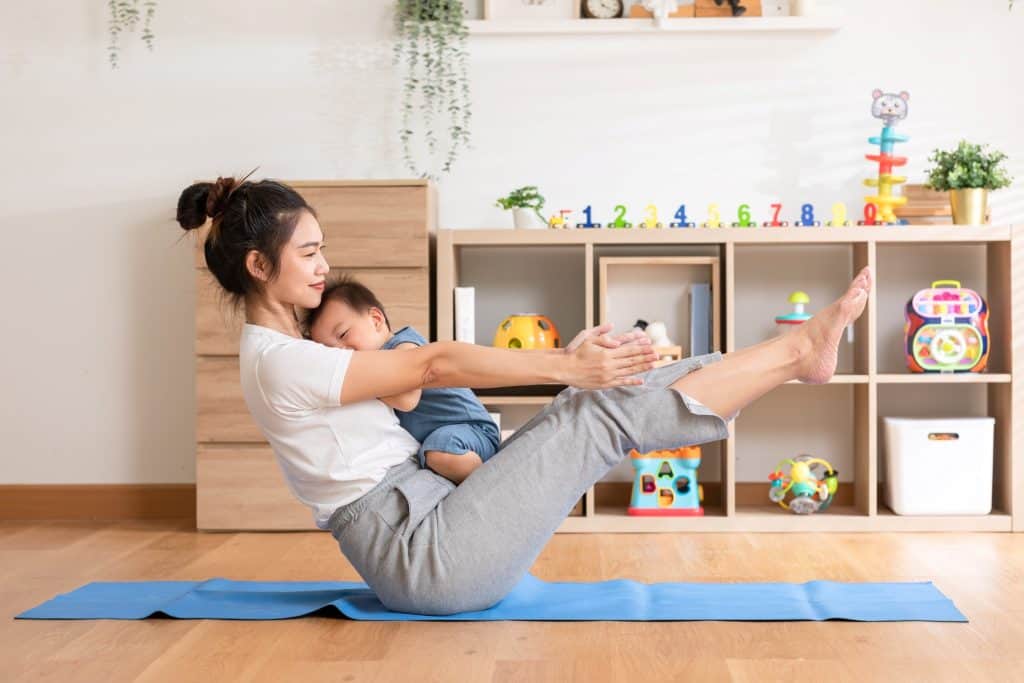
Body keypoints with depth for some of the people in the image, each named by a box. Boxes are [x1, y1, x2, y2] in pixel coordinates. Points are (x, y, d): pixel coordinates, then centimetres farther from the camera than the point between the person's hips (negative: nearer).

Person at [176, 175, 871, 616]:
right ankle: (798, 351, -6)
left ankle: (795, 354, 1)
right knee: (604, 412, -14)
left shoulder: (288, 351, 16)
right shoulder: (280, 362, -16)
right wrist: (566, 364, -20)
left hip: (425, 518, 9)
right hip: (424, 556, -9)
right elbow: (437, 364, -20)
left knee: (601, 397, 0)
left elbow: (413, 373, 16)